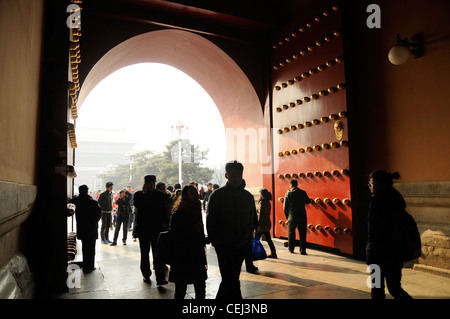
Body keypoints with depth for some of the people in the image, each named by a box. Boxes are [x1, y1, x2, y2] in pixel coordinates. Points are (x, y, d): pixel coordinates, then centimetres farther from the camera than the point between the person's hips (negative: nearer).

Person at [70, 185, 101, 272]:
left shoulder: (76, 201, -5)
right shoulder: (93, 202, -15)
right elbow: (99, 213, -13)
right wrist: (95, 221, 2)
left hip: (81, 228, 4)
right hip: (92, 229, -4)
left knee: (84, 247, 16)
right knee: (91, 248, 6)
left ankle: (85, 266, 24)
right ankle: (90, 266, 10)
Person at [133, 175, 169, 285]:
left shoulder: (160, 194, 4)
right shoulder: (139, 194, 1)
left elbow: (164, 210, 7)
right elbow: (137, 205, -19)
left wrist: (165, 224, 0)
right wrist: (144, 192, -17)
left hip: (157, 228, -1)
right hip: (143, 229, 1)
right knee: (144, 253, 14)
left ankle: (160, 278, -5)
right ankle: (146, 275, 29)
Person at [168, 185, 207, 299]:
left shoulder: (196, 210, 12)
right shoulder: (178, 214, -10)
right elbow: (174, 236, -16)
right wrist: (193, 231, -17)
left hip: (197, 257, 6)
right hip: (182, 259, -6)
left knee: (201, 290, 8)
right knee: (180, 291, 3)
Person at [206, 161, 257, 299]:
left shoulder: (248, 196, 7)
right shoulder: (217, 195, -5)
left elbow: (253, 220, 13)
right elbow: (210, 222, -5)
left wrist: (248, 238, 3)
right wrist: (216, 243, -9)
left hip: (242, 246, 4)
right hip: (225, 246, -4)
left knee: (230, 278, 15)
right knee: (231, 280, -4)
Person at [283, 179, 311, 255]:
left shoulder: (288, 193, -6)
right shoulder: (303, 192, -2)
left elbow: (285, 206, -4)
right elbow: (308, 201, 13)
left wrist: (287, 216, 9)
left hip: (292, 217, -1)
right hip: (302, 216, 1)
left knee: (291, 233, 14)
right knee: (302, 234, 8)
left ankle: (291, 249, 22)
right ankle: (302, 250, 6)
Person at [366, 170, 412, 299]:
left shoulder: (377, 201, -16)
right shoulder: (396, 198, 7)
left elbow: (374, 230, -19)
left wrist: (371, 256, -13)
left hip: (380, 254, -8)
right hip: (396, 252, 8)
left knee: (377, 291, 6)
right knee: (395, 288, 19)